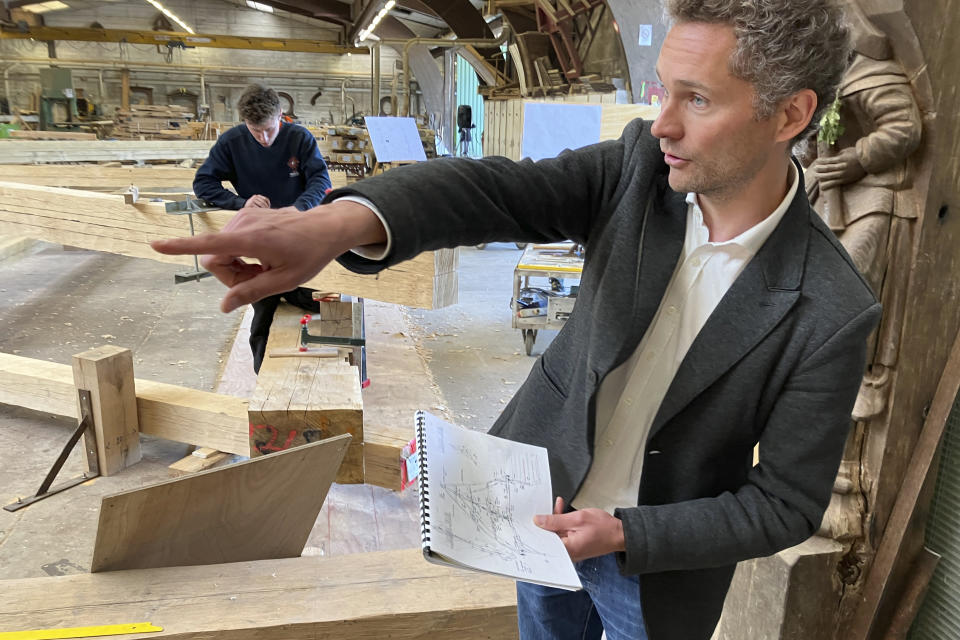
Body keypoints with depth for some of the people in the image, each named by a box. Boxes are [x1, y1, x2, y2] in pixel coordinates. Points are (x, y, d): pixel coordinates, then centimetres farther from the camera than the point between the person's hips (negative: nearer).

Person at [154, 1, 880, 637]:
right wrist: (332, 225, -49)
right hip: (546, 497, 4)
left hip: (656, 558, -3)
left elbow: (786, 506, -16)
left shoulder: (832, 315, -25)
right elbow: (491, 188, -31)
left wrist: (624, 534, -22)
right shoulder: (640, 166, -17)